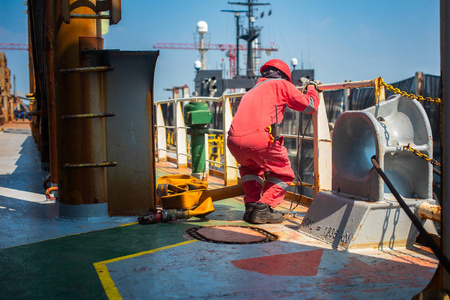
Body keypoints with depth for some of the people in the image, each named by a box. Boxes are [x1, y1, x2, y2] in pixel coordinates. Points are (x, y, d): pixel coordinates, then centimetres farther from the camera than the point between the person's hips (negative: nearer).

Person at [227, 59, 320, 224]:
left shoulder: (252, 91, 35)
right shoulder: (281, 84, 17)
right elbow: (310, 106, 15)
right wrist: (311, 88, 36)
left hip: (233, 141, 6)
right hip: (260, 137, -6)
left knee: (250, 167, 35)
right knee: (283, 175, 17)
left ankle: (251, 205, 19)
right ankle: (262, 208, 2)